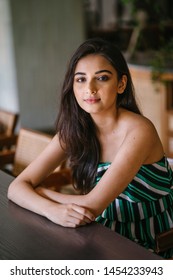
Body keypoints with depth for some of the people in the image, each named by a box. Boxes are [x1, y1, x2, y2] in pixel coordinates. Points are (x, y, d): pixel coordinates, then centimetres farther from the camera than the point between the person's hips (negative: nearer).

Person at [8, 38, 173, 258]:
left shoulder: (139, 131, -21)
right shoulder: (74, 131, -4)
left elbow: (92, 206, -25)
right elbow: (17, 187, -9)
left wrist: (39, 190, -10)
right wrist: (52, 210, -29)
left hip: (149, 249, -5)